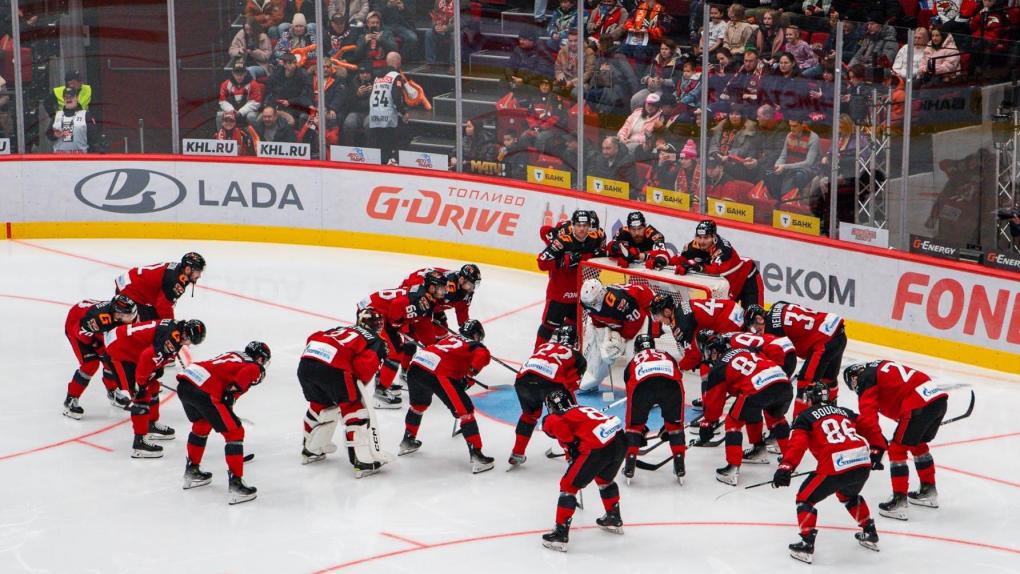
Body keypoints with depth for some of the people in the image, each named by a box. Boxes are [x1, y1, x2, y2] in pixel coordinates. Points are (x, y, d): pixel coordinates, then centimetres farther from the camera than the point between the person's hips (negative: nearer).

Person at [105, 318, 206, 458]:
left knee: (152, 387, 22)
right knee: (142, 395, -12)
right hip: (119, 350, -11)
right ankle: (139, 442, -12)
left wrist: (157, 369, 15)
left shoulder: (174, 327, 4)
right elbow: (148, 357, -31)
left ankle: (152, 425, 40)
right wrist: (140, 383, -22)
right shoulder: (173, 337, -27)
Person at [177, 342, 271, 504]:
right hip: (205, 391, -8)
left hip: (184, 382, 8)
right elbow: (248, 372, -17)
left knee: (202, 424, 33)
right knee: (234, 433, 3)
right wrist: (233, 391, -11)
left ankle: (192, 471, 42)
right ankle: (235, 484, 0)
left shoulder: (233, 356, 31)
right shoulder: (255, 368, 8)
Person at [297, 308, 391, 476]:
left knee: (321, 404, 31)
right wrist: (359, 384, 15)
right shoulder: (377, 341, 17)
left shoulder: (341, 330, 34)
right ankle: (365, 462, 0)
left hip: (305, 364, 7)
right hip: (332, 369, -6)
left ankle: (310, 450, 44)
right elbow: (365, 364, -1)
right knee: (355, 410, 5)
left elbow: (313, 338, 25)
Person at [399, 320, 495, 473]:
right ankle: (476, 456, -11)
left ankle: (407, 441, 48)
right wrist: (469, 375, 1)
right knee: (465, 411, -3)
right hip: (437, 373, -7)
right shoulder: (475, 345, 15)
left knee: (419, 404, 34)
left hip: (416, 364, 7)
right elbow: (483, 355, -7)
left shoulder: (450, 337, 33)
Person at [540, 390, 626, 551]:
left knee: (569, 485, 7)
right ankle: (613, 518, 50)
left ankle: (560, 533, 5)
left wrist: (571, 444, -3)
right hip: (620, 440, 7)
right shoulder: (583, 410, 32)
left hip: (599, 447, -7)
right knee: (605, 479, 35)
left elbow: (554, 423, -14)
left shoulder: (553, 419, 11)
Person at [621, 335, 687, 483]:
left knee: (634, 424, 22)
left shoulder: (633, 363, 39)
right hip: (670, 381, 1)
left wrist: (641, 430, 52)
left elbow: (631, 396, 41)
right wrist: (669, 421, 51)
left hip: (642, 383, -1)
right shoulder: (668, 358, 42)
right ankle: (680, 467, 20)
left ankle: (629, 467, 16)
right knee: (675, 424, 24)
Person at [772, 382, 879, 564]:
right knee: (848, 495, 37)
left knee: (805, 498, 10)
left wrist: (786, 467, -13)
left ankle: (806, 544, 0)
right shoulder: (845, 412, 27)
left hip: (836, 466, -6)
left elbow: (797, 443, -5)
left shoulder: (806, 417, 10)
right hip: (863, 462, 6)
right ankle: (870, 533, 40)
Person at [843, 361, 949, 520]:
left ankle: (899, 500, 2)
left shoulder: (866, 381, 3)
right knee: (918, 445, 28)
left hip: (919, 404, -8)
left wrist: (877, 447, -7)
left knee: (897, 450, 3)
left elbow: (867, 417, -7)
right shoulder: (882, 366, 27)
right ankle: (928, 491, 38)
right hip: (940, 396, 9)